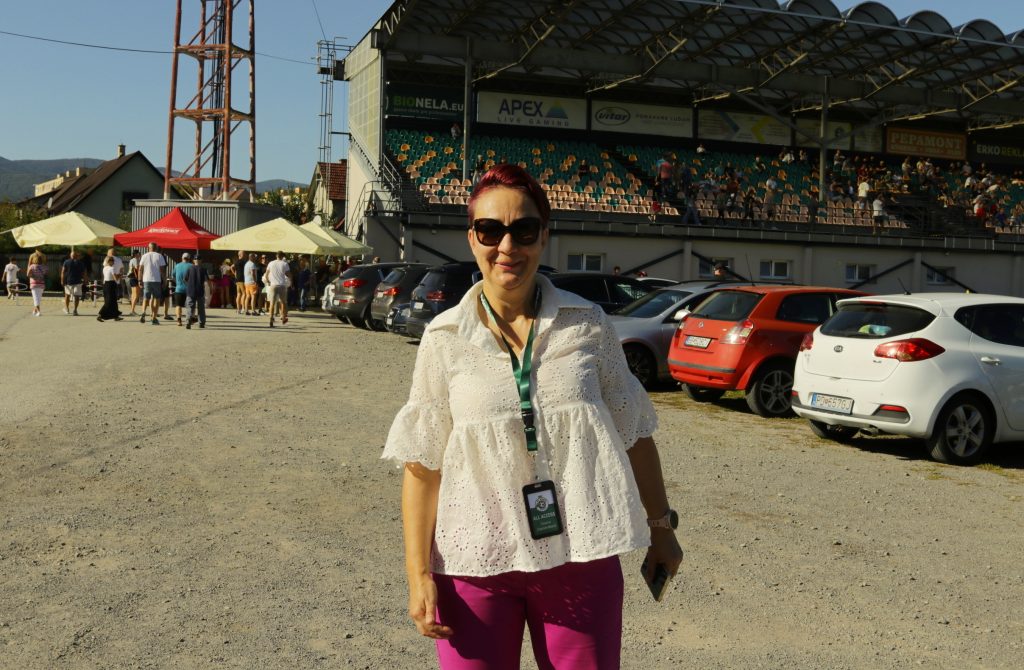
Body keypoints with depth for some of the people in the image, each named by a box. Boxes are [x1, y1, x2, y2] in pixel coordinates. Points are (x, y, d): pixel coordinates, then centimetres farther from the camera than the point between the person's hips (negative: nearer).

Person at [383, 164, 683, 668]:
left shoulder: (588, 325, 0)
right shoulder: (445, 339, -2)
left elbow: (634, 435, 8)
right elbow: (422, 464, -2)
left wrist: (660, 526, 12)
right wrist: (419, 574, -5)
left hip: (581, 556, 1)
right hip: (476, 563, 0)